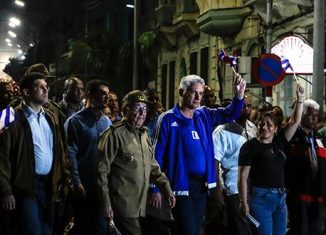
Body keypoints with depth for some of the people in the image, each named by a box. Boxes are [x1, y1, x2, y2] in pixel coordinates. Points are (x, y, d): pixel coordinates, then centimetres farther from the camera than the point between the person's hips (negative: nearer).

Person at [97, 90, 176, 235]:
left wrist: (167, 189, 8)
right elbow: (102, 170, -11)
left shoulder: (144, 134, 14)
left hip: (141, 205, 8)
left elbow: (152, 167, 19)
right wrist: (106, 204, -14)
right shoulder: (115, 134, -10)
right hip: (123, 205, -8)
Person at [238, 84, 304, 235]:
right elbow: (243, 177, -7)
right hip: (261, 198, -6)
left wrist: (300, 99, 3)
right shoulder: (250, 146, -4)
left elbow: (295, 122, 11)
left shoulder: (279, 142, 10)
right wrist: (244, 203, -14)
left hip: (281, 197, 6)